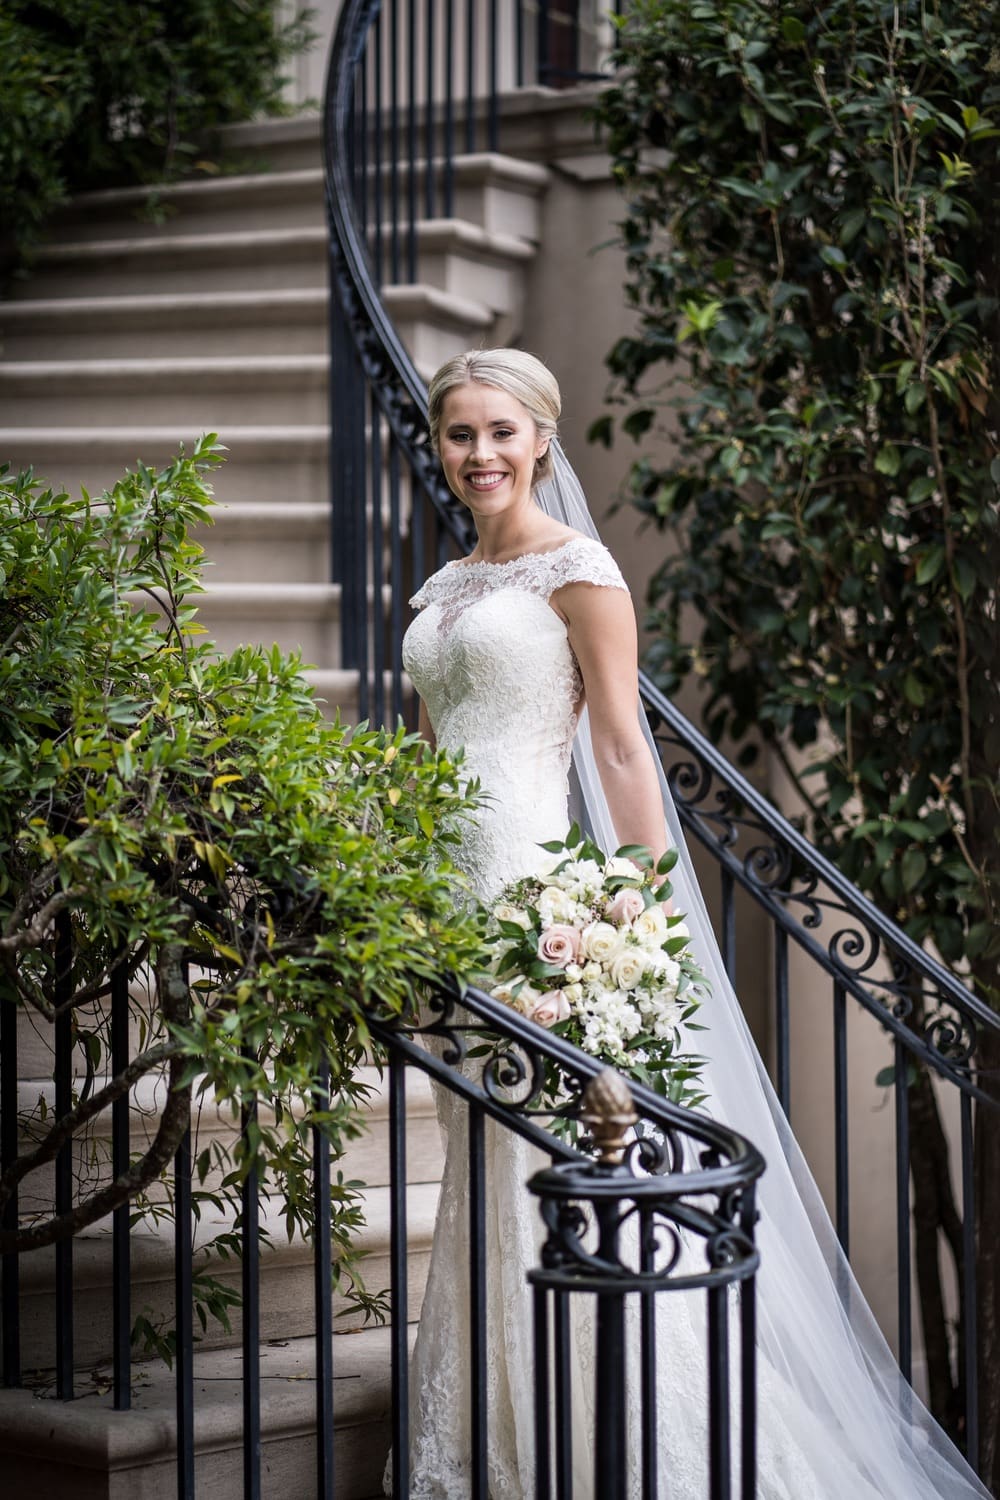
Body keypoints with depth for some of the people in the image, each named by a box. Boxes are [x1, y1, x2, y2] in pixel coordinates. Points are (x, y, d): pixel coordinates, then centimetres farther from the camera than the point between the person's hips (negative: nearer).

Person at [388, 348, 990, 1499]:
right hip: (447, 886, 7)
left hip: (531, 878, -7)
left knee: (538, 1164, -6)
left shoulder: (577, 569, -4)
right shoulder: (442, 589, 17)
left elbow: (622, 746, -8)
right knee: (481, 1168, 10)